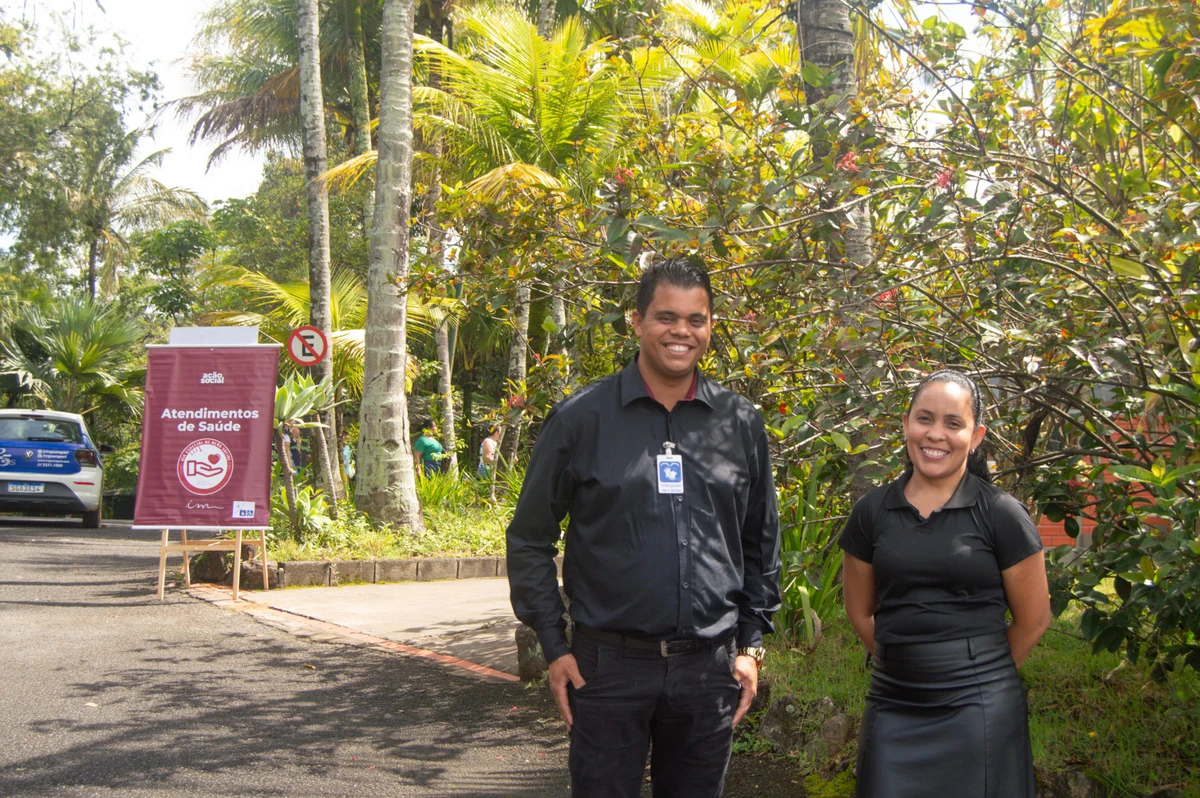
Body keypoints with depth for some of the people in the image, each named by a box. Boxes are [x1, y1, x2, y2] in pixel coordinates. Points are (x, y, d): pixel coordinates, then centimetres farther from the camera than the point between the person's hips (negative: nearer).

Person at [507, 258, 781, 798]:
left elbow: (761, 544, 13)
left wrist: (751, 643, 8)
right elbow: (530, 539, 1)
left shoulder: (741, 424, 5)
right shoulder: (581, 418, -3)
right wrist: (554, 647, -3)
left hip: (710, 669, 3)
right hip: (607, 666, -2)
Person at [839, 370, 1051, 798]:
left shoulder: (1002, 515, -4)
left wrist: (980, 673, 7)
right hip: (892, 710, 3)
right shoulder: (872, 511, 4)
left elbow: (1033, 620, 1)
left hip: (978, 711, -2)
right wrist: (905, 666, 7)